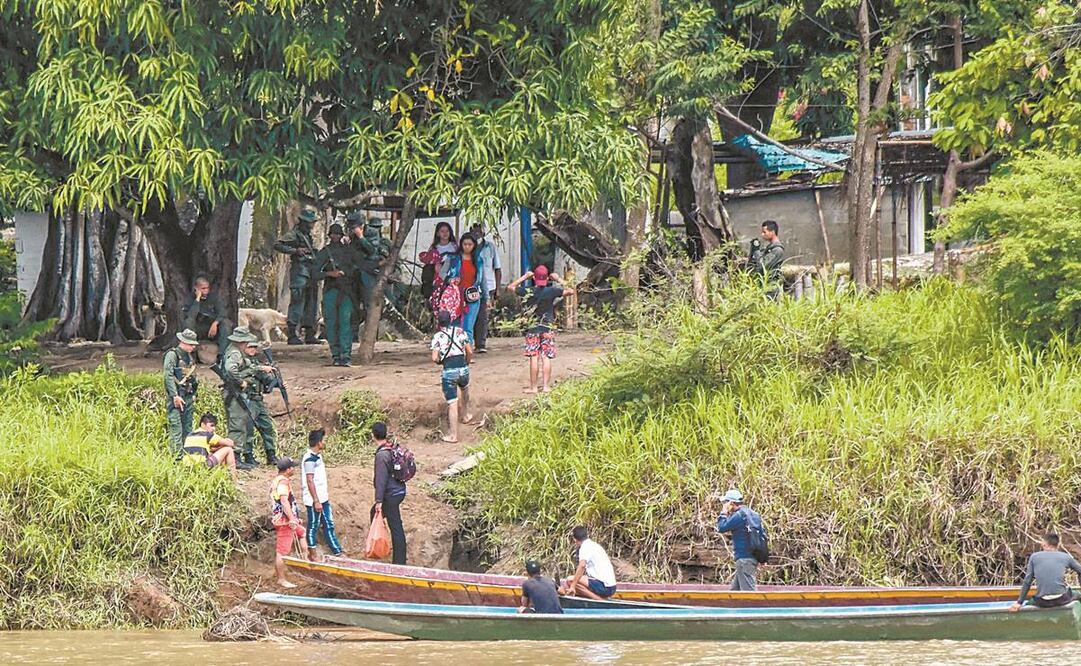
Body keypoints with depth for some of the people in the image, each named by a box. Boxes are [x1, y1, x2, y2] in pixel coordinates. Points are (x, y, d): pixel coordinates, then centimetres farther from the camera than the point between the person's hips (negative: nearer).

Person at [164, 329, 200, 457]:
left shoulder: (189, 357, 17)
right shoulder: (172, 355, -9)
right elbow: (168, 376, -16)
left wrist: (193, 394, 16)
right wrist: (175, 396, -19)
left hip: (188, 397, 8)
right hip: (176, 398, -8)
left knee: (187, 427, 10)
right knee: (176, 427, -10)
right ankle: (176, 455, -11)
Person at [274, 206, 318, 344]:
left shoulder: (308, 236, 21)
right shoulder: (294, 234, -5)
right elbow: (277, 245, -16)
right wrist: (295, 250, -22)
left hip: (311, 275, 9)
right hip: (299, 272, -9)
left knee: (310, 305, 11)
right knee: (297, 303, -11)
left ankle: (310, 335, 16)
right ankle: (292, 335, -12)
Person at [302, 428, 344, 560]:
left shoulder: (318, 456, 11)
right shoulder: (309, 459, -19)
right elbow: (310, 481, -22)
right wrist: (316, 501, -22)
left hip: (323, 498, 10)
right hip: (314, 500, -10)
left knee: (329, 525, 11)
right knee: (313, 526, 1)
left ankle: (337, 552, 15)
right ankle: (312, 556, 10)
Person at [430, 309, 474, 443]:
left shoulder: (437, 337, -3)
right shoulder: (460, 332, 5)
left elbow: (434, 358, -10)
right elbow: (470, 352, 4)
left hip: (448, 371, -3)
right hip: (463, 367, 3)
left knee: (452, 403, 0)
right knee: (464, 389, 37)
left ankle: (453, 435, 4)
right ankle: (465, 414, 51)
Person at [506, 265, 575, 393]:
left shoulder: (528, 291, -6)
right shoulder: (552, 291, -7)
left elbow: (510, 287, 7)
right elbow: (570, 291, 1)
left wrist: (524, 277, 10)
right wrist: (558, 281, 8)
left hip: (533, 328, 0)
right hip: (548, 328, 0)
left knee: (534, 358, 0)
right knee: (546, 358, 2)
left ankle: (533, 387, 1)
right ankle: (546, 386, 0)